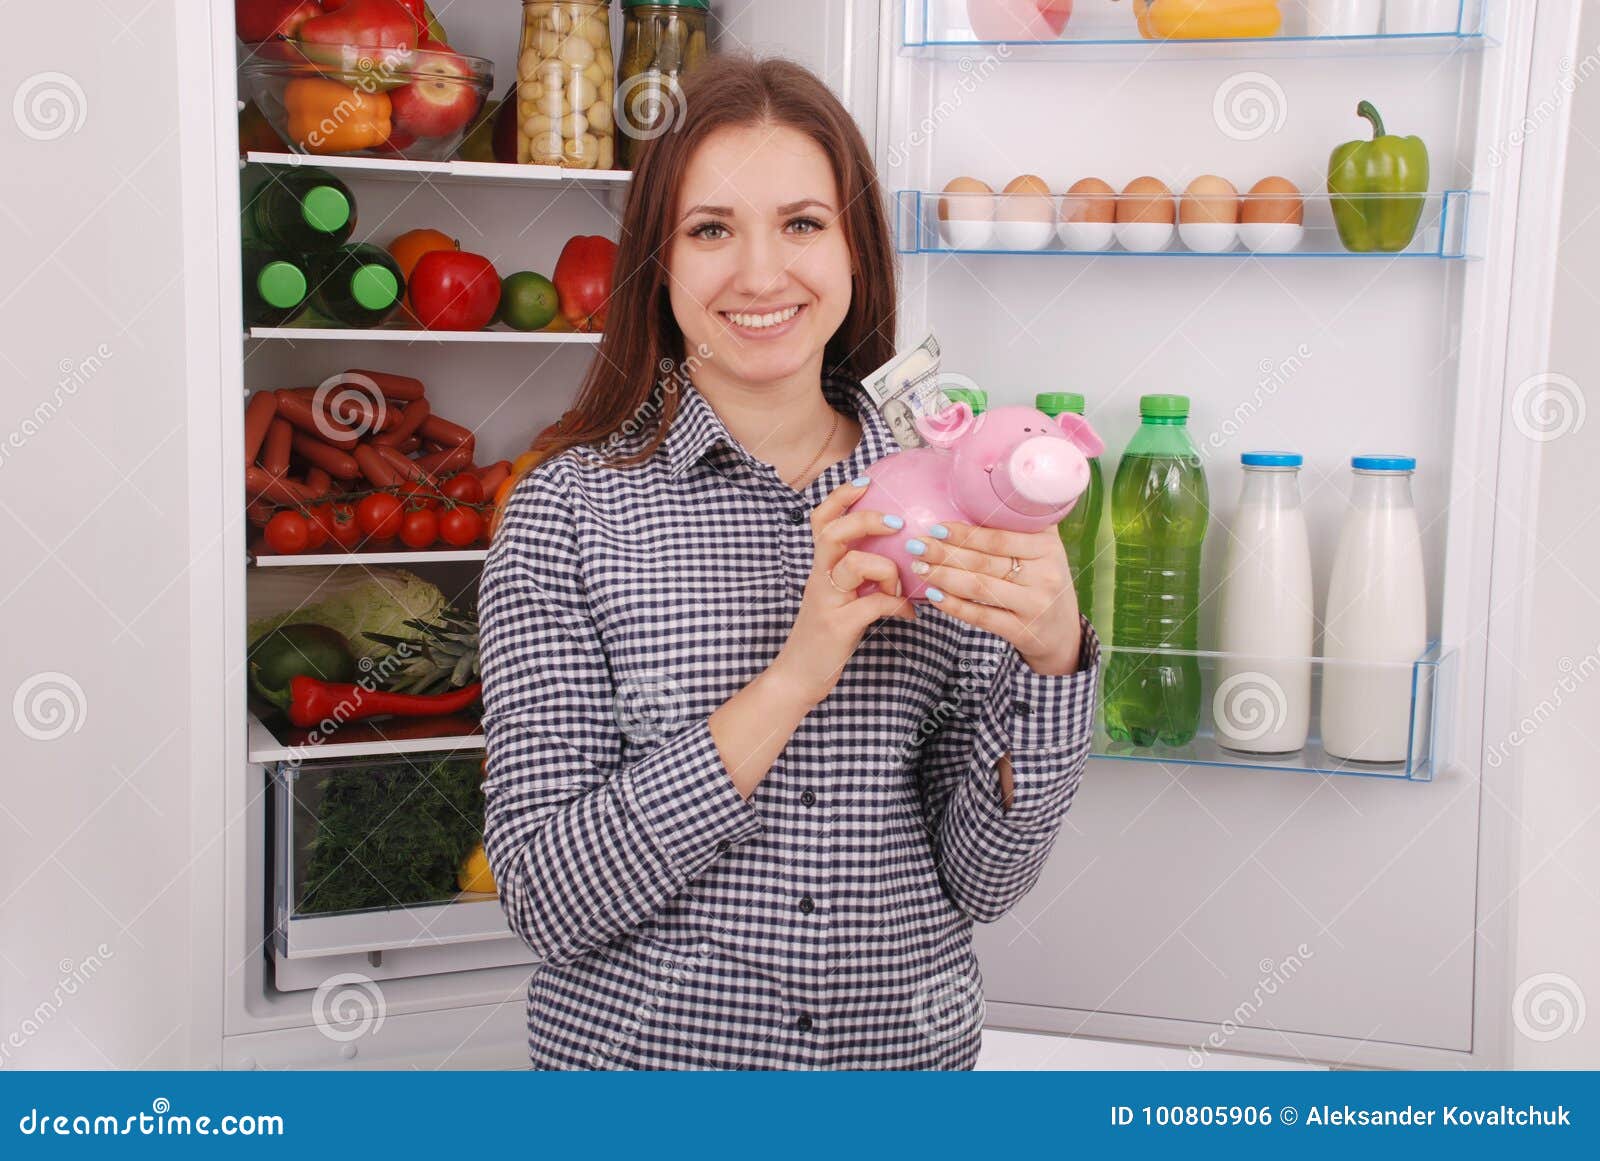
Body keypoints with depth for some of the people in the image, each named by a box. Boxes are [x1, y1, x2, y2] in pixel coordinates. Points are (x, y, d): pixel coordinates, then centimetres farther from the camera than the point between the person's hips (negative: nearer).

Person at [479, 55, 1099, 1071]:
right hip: (638, 1045, -2)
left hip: (910, 1045, 2)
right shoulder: (572, 506, -11)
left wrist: (1052, 657, -22)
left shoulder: (941, 500, -5)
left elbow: (982, 881, -6)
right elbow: (547, 899, -17)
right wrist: (793, 679, -25)